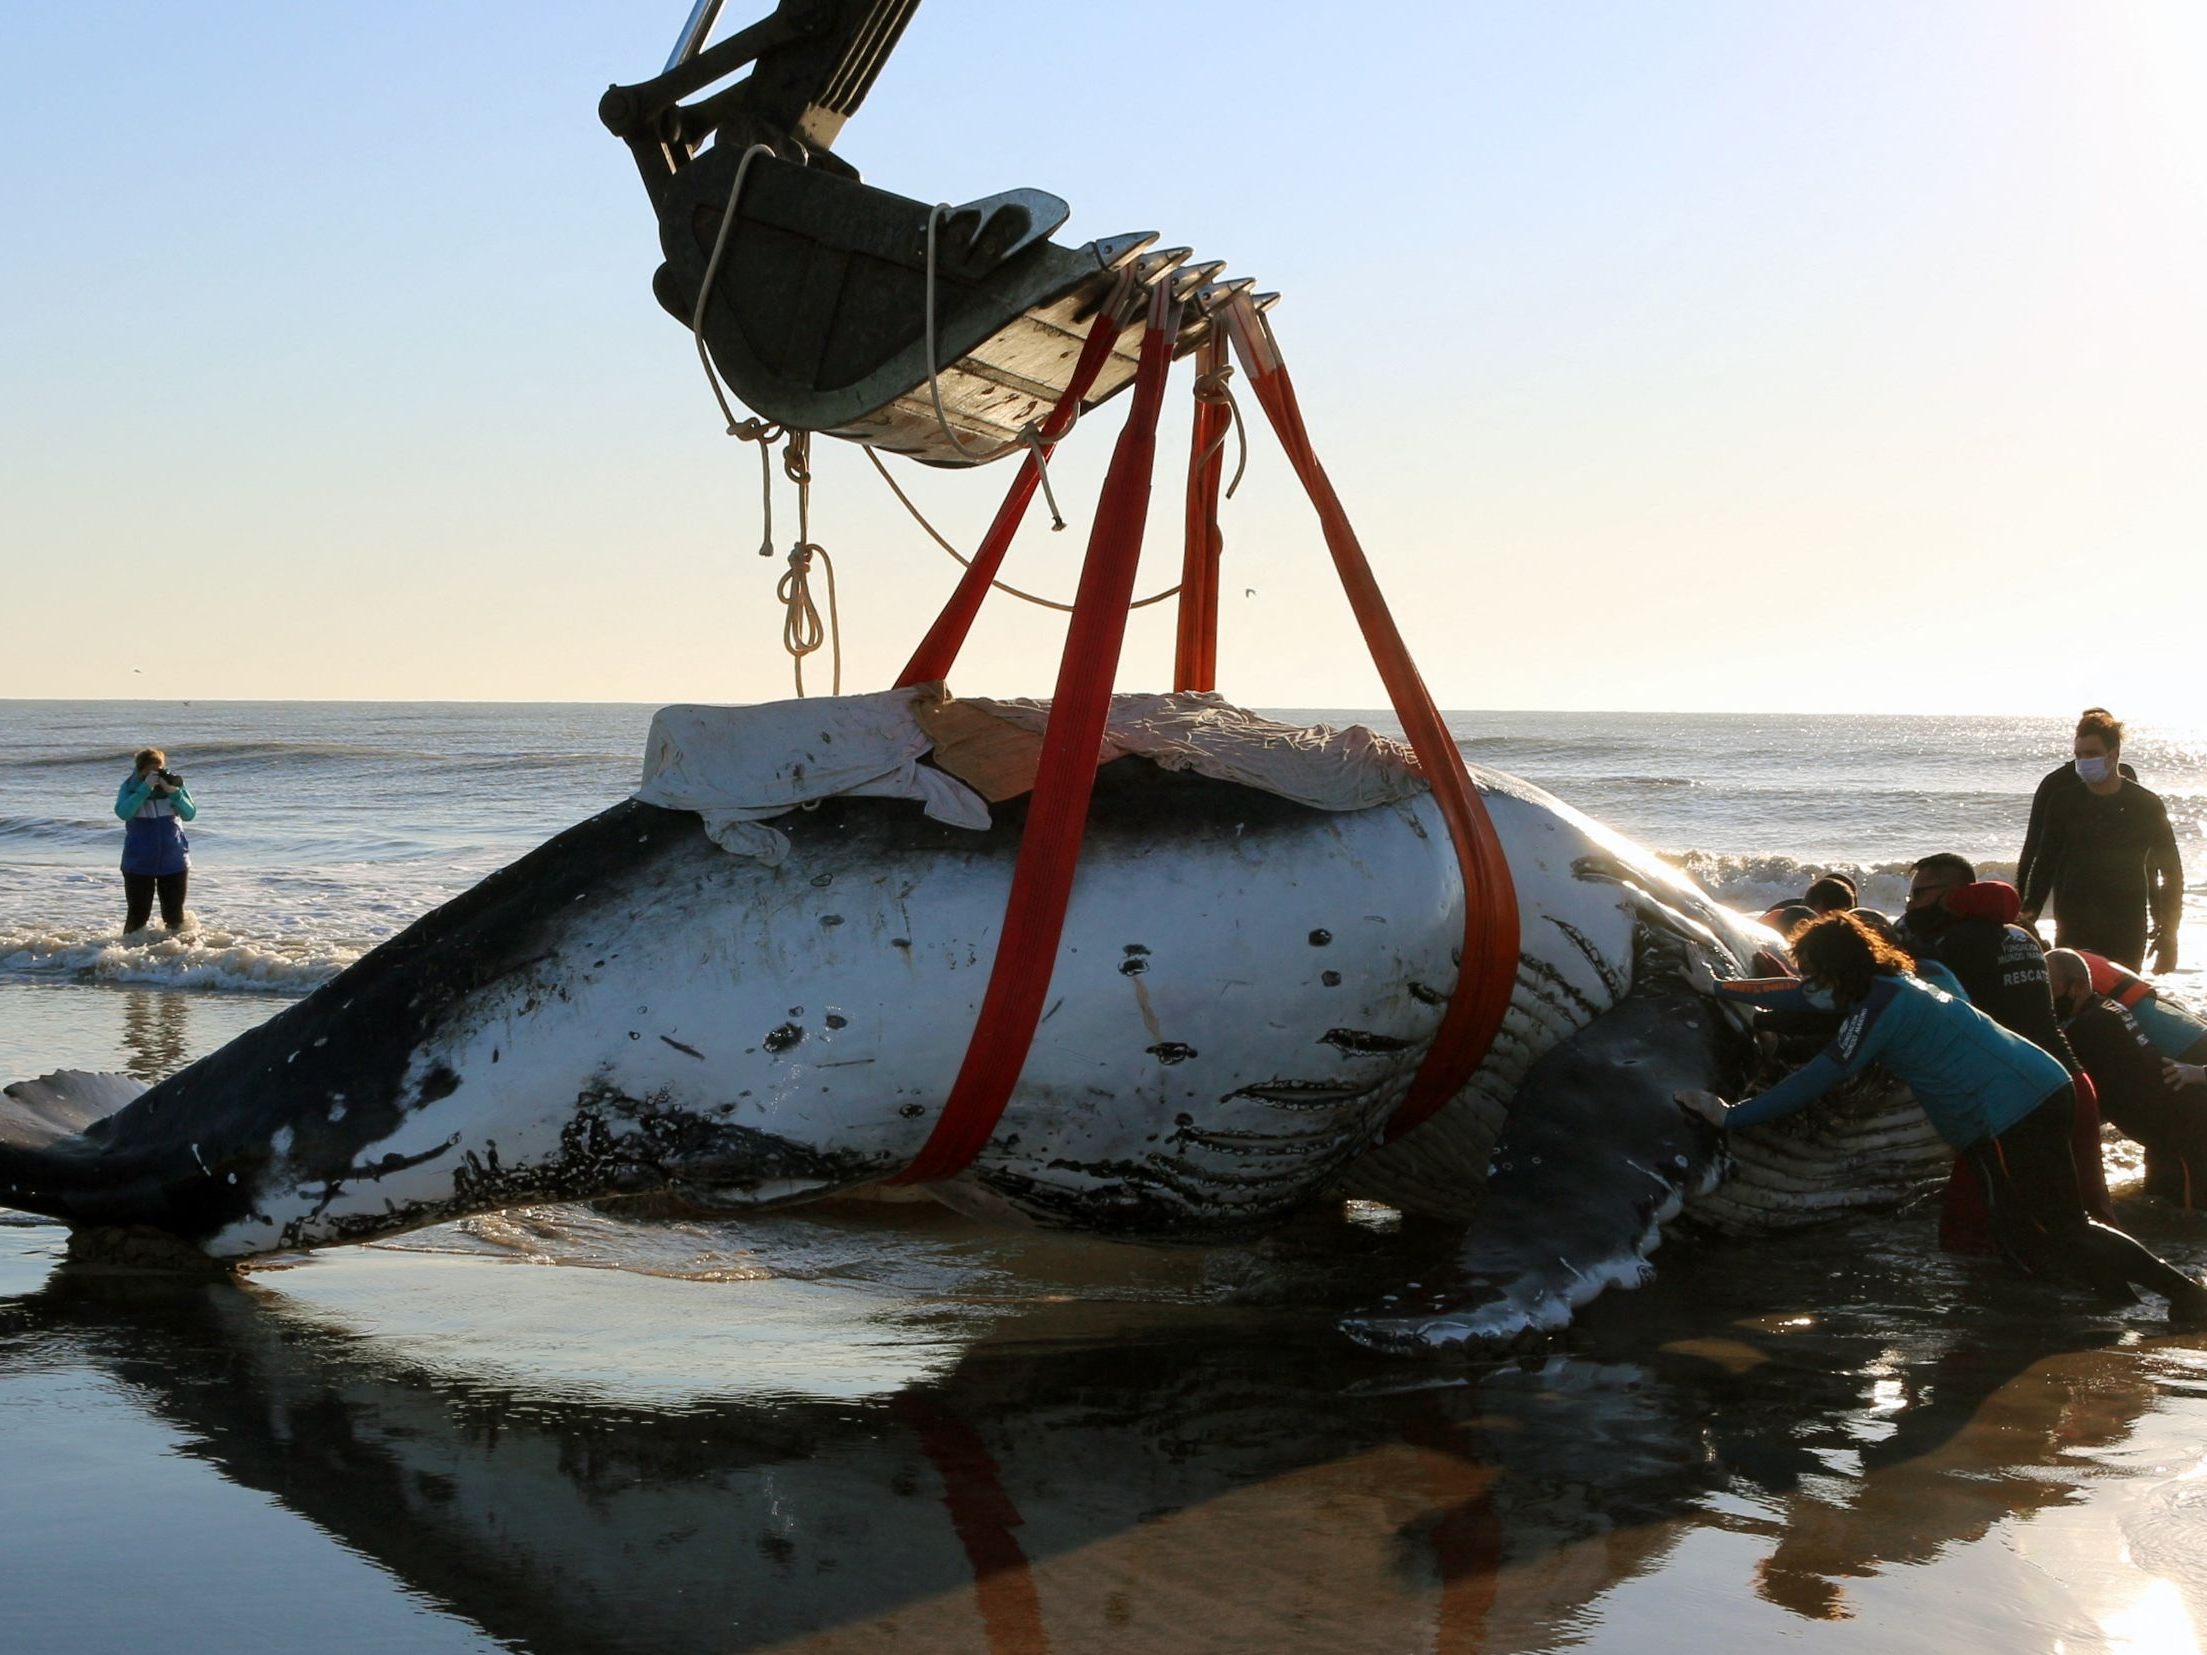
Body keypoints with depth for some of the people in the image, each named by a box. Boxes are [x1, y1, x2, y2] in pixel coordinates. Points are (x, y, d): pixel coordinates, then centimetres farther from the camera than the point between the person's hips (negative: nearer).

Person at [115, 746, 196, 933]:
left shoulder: (173, 783, -1)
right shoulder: (130, 787, -6)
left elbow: (190, 814, -9)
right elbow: (123, 812, -23)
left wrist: (173, 792, -24)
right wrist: (146, 788, -28)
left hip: (174, 861, 2)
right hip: (138, 863, -2)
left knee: (174, 914, 10)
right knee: (137, 915, 2)